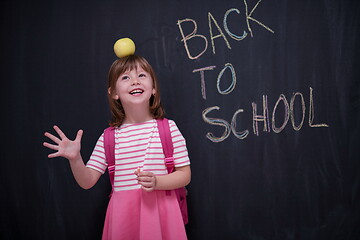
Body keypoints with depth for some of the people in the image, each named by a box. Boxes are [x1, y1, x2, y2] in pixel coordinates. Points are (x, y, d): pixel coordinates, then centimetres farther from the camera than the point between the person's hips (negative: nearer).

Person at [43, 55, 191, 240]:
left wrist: (156, 182, -18)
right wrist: (75, 159, -13)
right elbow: (87, 181, 5)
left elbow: (185, 175, -1)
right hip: (123, 215, 2)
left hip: (159, 210, -1)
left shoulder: (167, 128, -4)